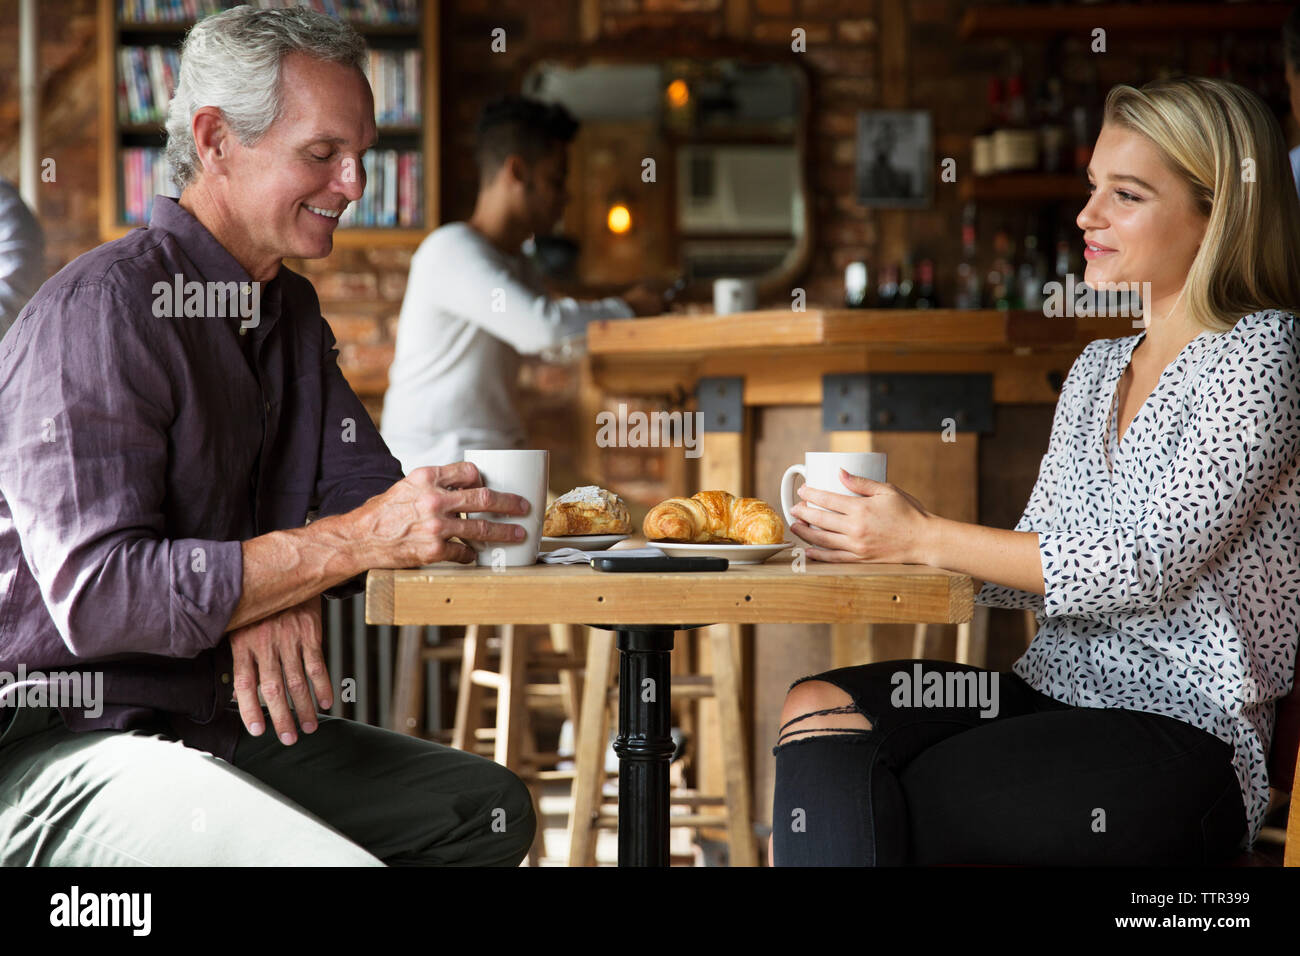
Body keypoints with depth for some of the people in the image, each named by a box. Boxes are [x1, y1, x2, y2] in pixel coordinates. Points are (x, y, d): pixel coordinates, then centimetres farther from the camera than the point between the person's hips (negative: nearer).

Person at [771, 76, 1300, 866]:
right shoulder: (1098, 368, 18)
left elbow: (1146, 566, -17)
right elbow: (1039, 566, 14)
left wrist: (925, 539, -15)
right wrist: (876, 536, -3)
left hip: (1181, 737, -7)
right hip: (1053, 688, 7)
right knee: (820, 709, -21)